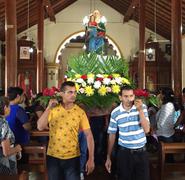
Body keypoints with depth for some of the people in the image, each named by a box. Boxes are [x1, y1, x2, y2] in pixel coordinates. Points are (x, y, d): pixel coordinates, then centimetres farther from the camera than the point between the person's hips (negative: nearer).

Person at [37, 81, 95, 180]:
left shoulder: (80, 112, -7)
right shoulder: (53, 109, -4)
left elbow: (88, 135, -7)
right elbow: (40, 127, -12)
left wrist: (91, 159, -11)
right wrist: (48, 108, -19)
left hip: (72, 157, -1)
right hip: (53, 156, 1)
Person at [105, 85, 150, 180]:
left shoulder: (142, 107, -5)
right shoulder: (115, 113, -4)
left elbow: (146, 130, -11)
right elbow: (112, 135, 3)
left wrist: (140, 110, -20)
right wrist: (108, 157, 4)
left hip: (141, 152, 0)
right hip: (124, 152, 0)